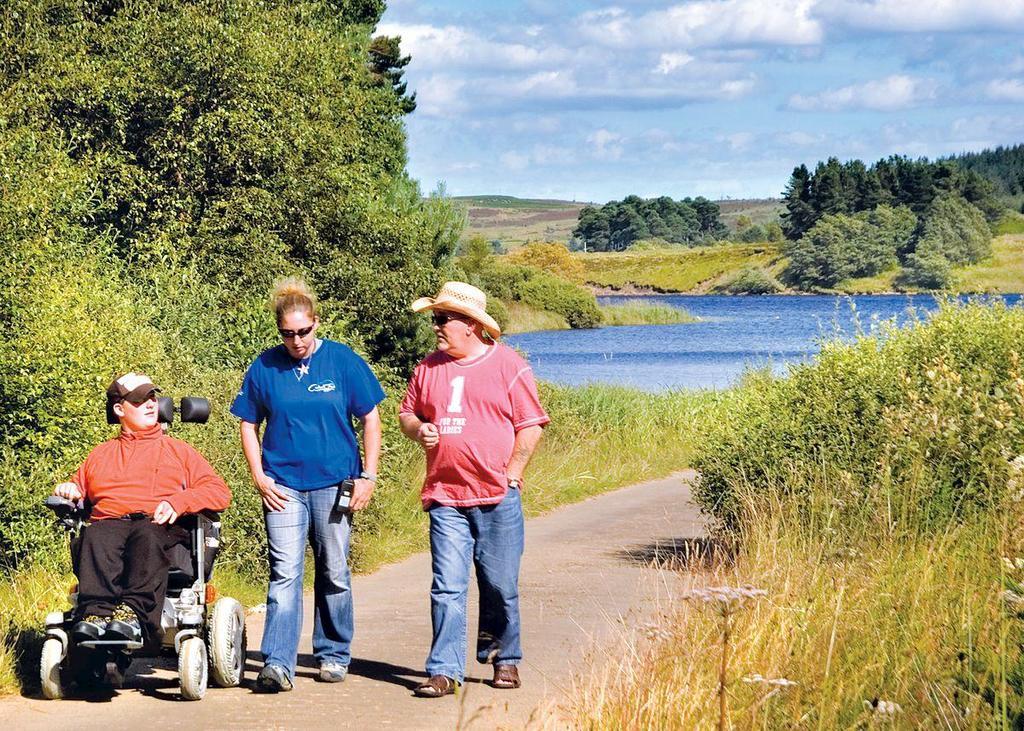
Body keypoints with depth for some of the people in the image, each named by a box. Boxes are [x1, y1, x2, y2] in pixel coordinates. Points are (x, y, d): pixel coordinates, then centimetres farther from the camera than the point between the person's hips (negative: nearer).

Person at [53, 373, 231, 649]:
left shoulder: (177, 450, 26)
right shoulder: (100, 454, 34)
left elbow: (219, 492, 15)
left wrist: (178, 502, -4)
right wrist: (68, 489, 12)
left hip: (160, 526, -2)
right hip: (109, 522, 2)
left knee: (147, 536, -40)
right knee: (95, 537, -37)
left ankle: (133, 611, -60)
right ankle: (95, 612, -56)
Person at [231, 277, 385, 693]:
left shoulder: (343, 361, 0)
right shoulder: (264, 368, 2)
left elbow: (370, 419, 4)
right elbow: (249, 425, 9)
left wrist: (368, 476, -1)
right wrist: (259, 477, -1)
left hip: (334, 484, 0)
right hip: (283, 486, 0)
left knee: (334, 575, 10)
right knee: (284, 574, -9)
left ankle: (333, 655, 23)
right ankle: (277, 663, -14)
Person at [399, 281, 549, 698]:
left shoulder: (507, 365, -1)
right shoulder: (429, 368, 11)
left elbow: (531, 425, -1)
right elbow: (407, 412, 22)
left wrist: (511, 474, -6)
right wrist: (418, 429, -1)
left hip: (497, 496, -2)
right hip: (445, 496, 3)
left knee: (500, 585, 6)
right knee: (447, 587, -4)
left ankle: (504, 660, 24)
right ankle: (444, 671, -4)